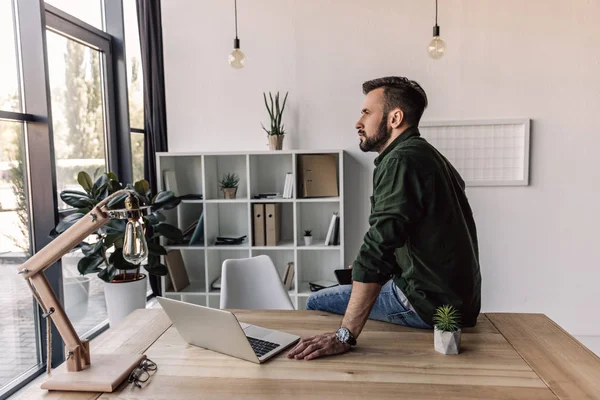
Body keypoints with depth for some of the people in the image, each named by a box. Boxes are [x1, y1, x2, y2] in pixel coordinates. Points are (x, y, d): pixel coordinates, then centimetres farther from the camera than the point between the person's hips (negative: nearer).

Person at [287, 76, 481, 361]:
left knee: (317, 304, -1)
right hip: (454, 296, 10)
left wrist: (345, 335, -33)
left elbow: (379, 248, -31)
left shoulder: (401, 161, -20)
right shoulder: (426, 155, 12)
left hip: (431, 303, -10)